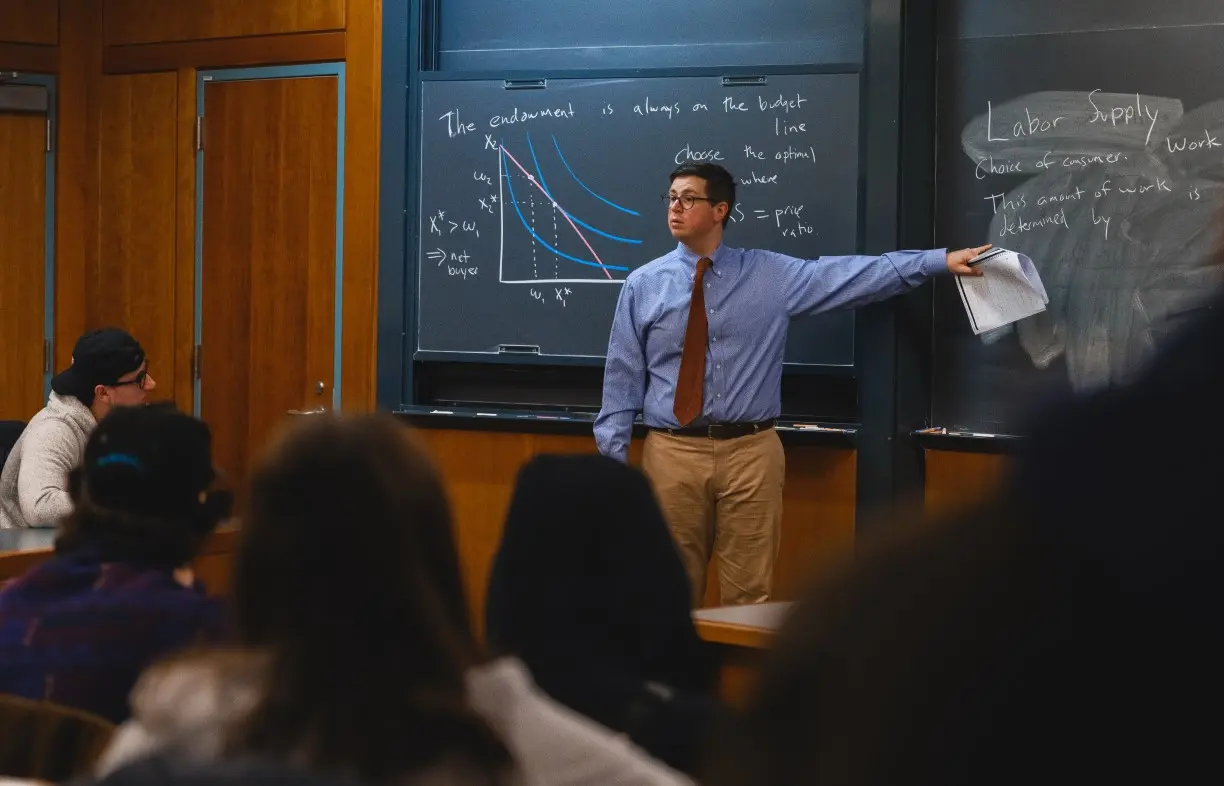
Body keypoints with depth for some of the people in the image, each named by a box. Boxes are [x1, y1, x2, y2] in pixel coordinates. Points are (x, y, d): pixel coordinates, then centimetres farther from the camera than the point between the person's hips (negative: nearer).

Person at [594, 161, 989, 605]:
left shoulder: (771, 276, 4)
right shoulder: (643, 285, 3)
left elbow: (853, 275, -1)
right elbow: (623, 376, 4)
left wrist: (940, 261, -8)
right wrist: (613, 460, 0)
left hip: (751, 452, 0)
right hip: (672, 452, 0)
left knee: (750, 593, 6)